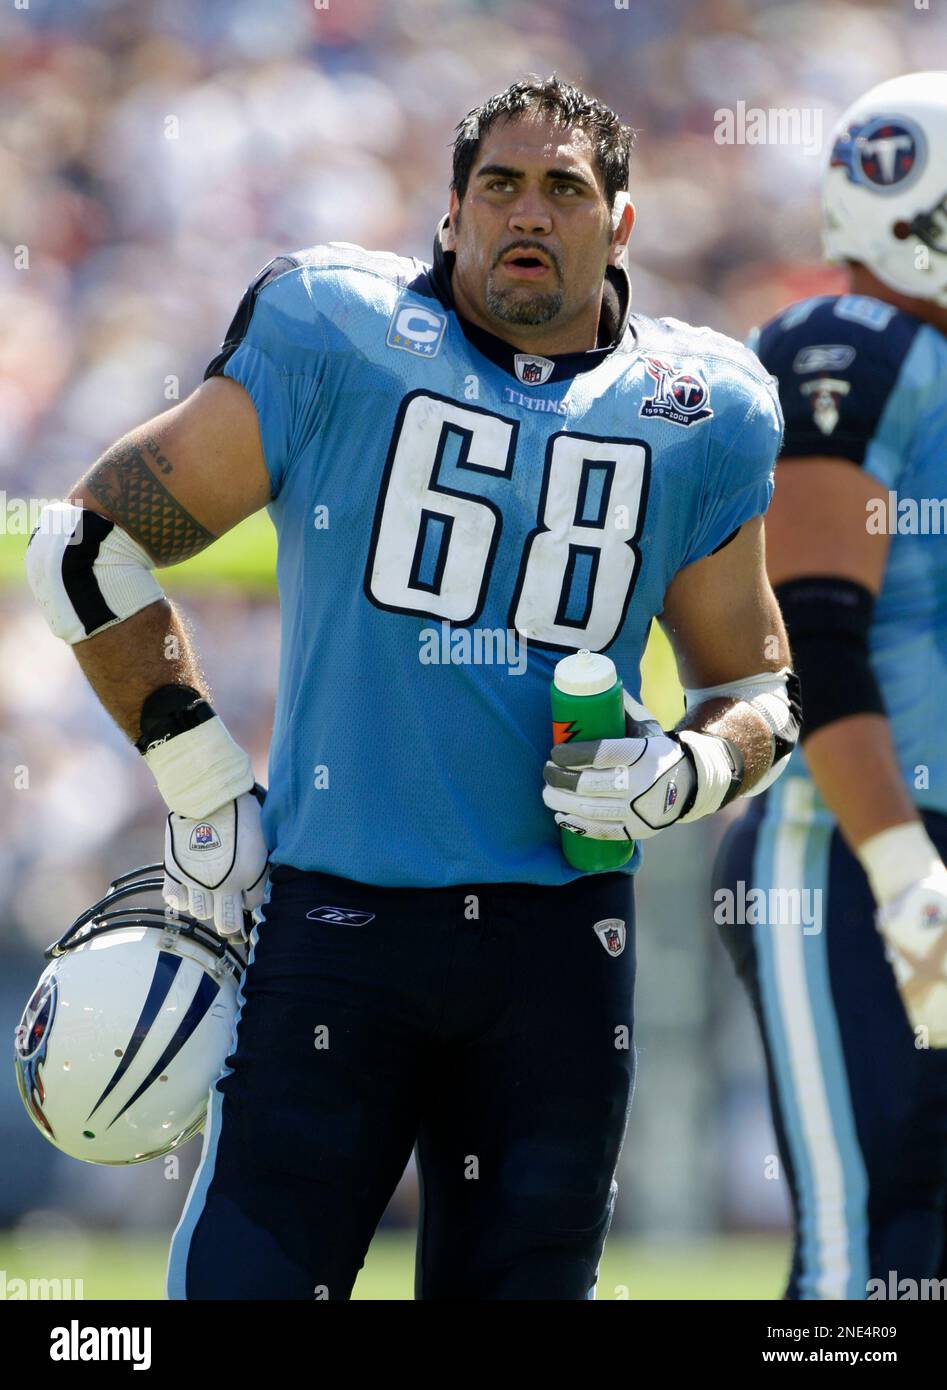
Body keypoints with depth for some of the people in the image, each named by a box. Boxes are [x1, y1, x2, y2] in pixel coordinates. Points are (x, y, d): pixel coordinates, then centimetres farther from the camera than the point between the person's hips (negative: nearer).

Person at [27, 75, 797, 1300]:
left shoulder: (692, 416, 8)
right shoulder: (337, 340, -2)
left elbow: (760, 691, 19)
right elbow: (91, 547, 4)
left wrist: (686, 773, -4)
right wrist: (201, 783, 1)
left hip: (559, 947, 3)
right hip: (336, 915, -3)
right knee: (251, 1280, -8)